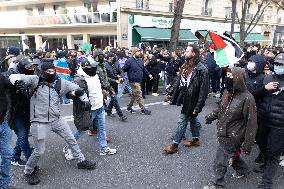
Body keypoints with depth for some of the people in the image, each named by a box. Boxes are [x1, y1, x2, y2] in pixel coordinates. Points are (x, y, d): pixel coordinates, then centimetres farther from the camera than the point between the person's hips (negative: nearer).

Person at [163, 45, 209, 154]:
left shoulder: (201, 69, -19)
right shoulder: (185, 66, 6)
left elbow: (203, 90, -20)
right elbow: (180, 82, 13)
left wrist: (198, 107, -21)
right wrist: (175, 95, 10)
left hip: (192, 101, -8)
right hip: (186, 99, 8)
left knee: (182, 121, -1)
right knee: (192, 119, 21)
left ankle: (174, 145, 11)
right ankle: (196, 139, 39)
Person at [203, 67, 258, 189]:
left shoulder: (247, 98, -24)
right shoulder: (228, 92, -3)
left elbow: (251, 123, -19)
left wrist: (247, 144, -16)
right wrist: (212, 116, 9)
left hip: (232, 137, -7)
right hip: (223, 132, 7)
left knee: (221, 161, 3)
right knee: (232, 154, 26)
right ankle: (242, 170, 52)